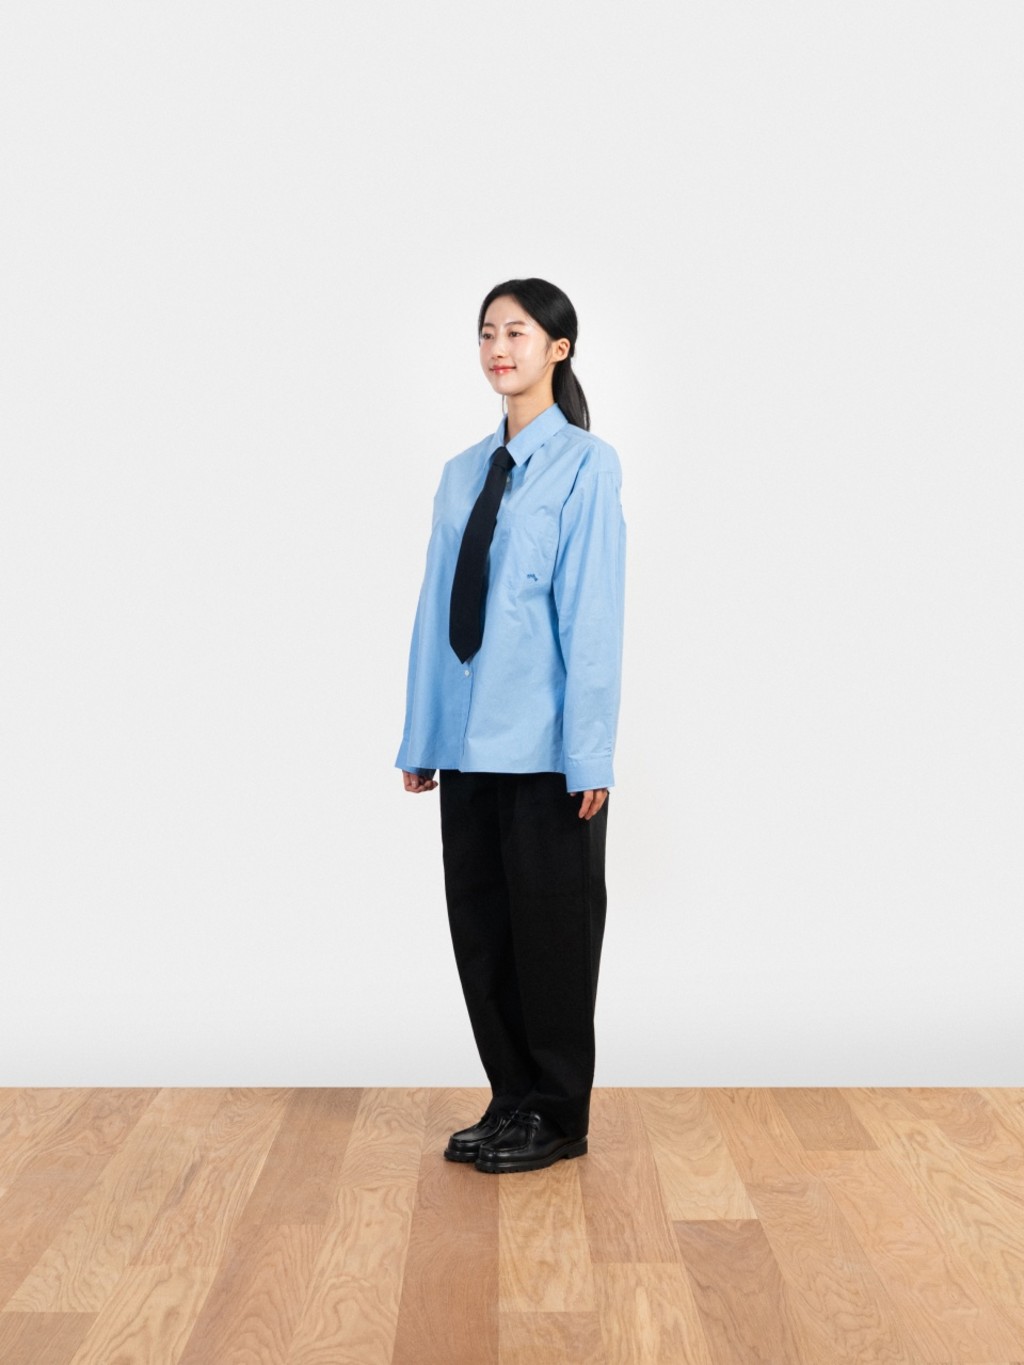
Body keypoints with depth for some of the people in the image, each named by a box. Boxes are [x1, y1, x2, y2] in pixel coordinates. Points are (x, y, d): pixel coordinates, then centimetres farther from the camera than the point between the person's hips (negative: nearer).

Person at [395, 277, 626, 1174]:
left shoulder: (585, 465, -7)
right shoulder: (464, 473, 10)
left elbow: (592, 615, -12)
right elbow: (436, 610, 10)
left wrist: (590, 756, -14)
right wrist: (421, 739, 10)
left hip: (545, 750, -6)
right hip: (469, 744, 6)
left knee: (551, 927, 6)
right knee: (479, 925, 12)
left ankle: (558, 1117, 22)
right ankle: (511, 1101, 28)